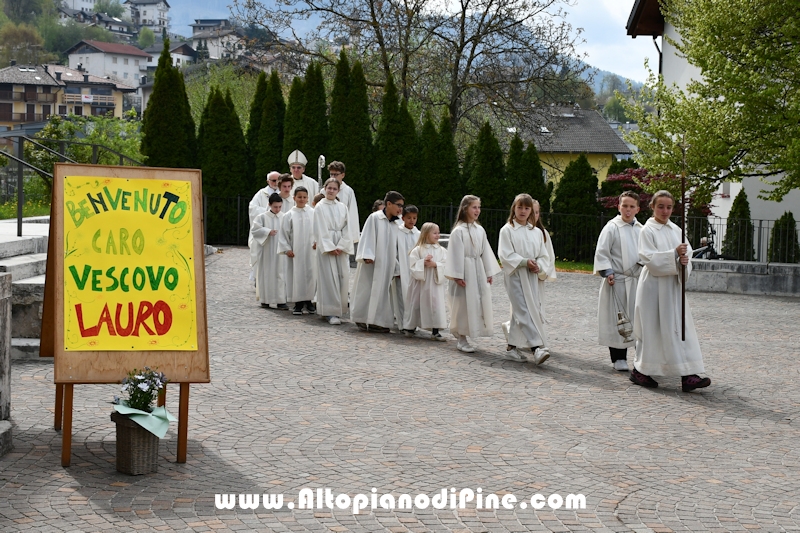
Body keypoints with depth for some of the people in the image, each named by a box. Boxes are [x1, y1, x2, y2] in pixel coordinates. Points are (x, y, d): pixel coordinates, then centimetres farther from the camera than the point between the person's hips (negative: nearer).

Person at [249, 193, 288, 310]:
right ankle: (265, 300, 14)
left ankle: (280, 300, -3)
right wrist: (268, 231, -15)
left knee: (280, 274, -3)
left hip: (280, 252, 1)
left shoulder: (284, 217, 4)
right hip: (266, 251, -1)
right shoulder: (262, 217, 0)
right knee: (266, 274, 5)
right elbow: (254, 230, -5)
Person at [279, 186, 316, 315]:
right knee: (296, 276, 0)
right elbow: (283, 234, 3)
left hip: (311, 250, 1)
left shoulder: (313, 213, 3)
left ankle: (309, 301, 13)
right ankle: (298, 304, 7)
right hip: (295, 252, -1)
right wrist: (286, 249, -5)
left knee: (310, 275, 1)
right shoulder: (289, 216, 2)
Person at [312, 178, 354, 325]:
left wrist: (341, 246, -6)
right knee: (329, 279, -8)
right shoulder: (320, 207, 0)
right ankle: (331, 312, -8)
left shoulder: (342, 208, 10)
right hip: (325, 247, -4)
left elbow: (346, 229, 7)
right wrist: (329, 248, -12)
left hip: (341, 248, 4)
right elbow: (320, 230, -5)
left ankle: (339, 309, 12)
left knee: (342, 278, 1)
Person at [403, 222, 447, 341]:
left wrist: (435, 264, -16)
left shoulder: (441, 250, 5)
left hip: (435, 283, 2)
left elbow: (445, 265, -2)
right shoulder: (418, 250, -1)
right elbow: (412, 265, -7)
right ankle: (410, 328, 20)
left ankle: (435, 332, 1)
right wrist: (423, 262, -18)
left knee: (436, 306, -2)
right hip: (420, 283, -2)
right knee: (417, 305, 5)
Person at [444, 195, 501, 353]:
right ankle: (461, 340, 4)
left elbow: (485, 252, 14)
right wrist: (458, 276, -15)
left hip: (478, 271, 7)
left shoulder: (480, 230, 10)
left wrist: (489, 273, 12)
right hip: (465, 272, -7)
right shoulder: (458, 231, -9)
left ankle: (459, 332, 19)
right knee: (464, 305, -3)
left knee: (478, 304, 6)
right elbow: (456, 255, -12)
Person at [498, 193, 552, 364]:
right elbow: (505, 254, -10)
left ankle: (512, 347, 21)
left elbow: (544, 256, 13)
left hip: (532, 277, 5)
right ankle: (536, 347, -22)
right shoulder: (507, 230, -2)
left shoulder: (536, 232, 13)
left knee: (519, 311, 10)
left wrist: (538, 266, -8)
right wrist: (525, 262, -17)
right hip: (514, 275, -5)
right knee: (524, 311, -14)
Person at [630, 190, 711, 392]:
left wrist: (684, 259, -16)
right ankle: (639, 371, 15)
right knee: (652, 329, 0)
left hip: (673, 286, 6)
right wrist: (674, 254, -26)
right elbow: (650, 259, -16)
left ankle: (687, 376, -5)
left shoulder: (676, 230, 12)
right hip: (654, 286, -6)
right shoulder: (647, 231, -6)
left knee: (680, 329, -1)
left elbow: (687, 252, 7)